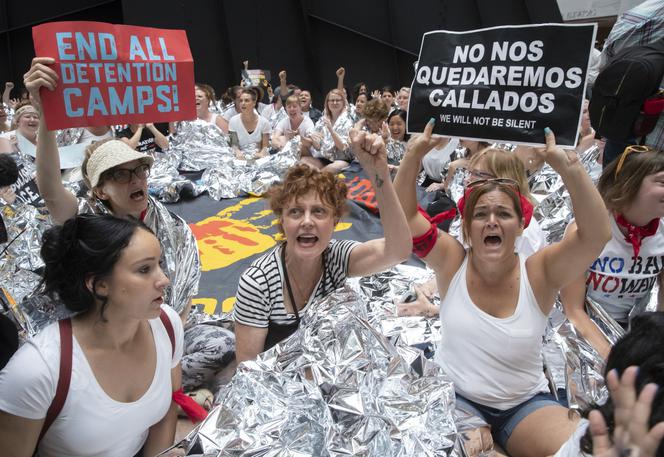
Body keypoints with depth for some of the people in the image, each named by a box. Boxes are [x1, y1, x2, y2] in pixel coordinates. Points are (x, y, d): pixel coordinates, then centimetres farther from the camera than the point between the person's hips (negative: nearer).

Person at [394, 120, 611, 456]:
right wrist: (415, 153, -28)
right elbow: (404, 215, -18)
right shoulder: (452, 262, -10)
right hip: (455, 397, -1)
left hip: (527, 403, 2)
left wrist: (568, 166, -34)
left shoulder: (539, 271, -11)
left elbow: (596, 234, -25)